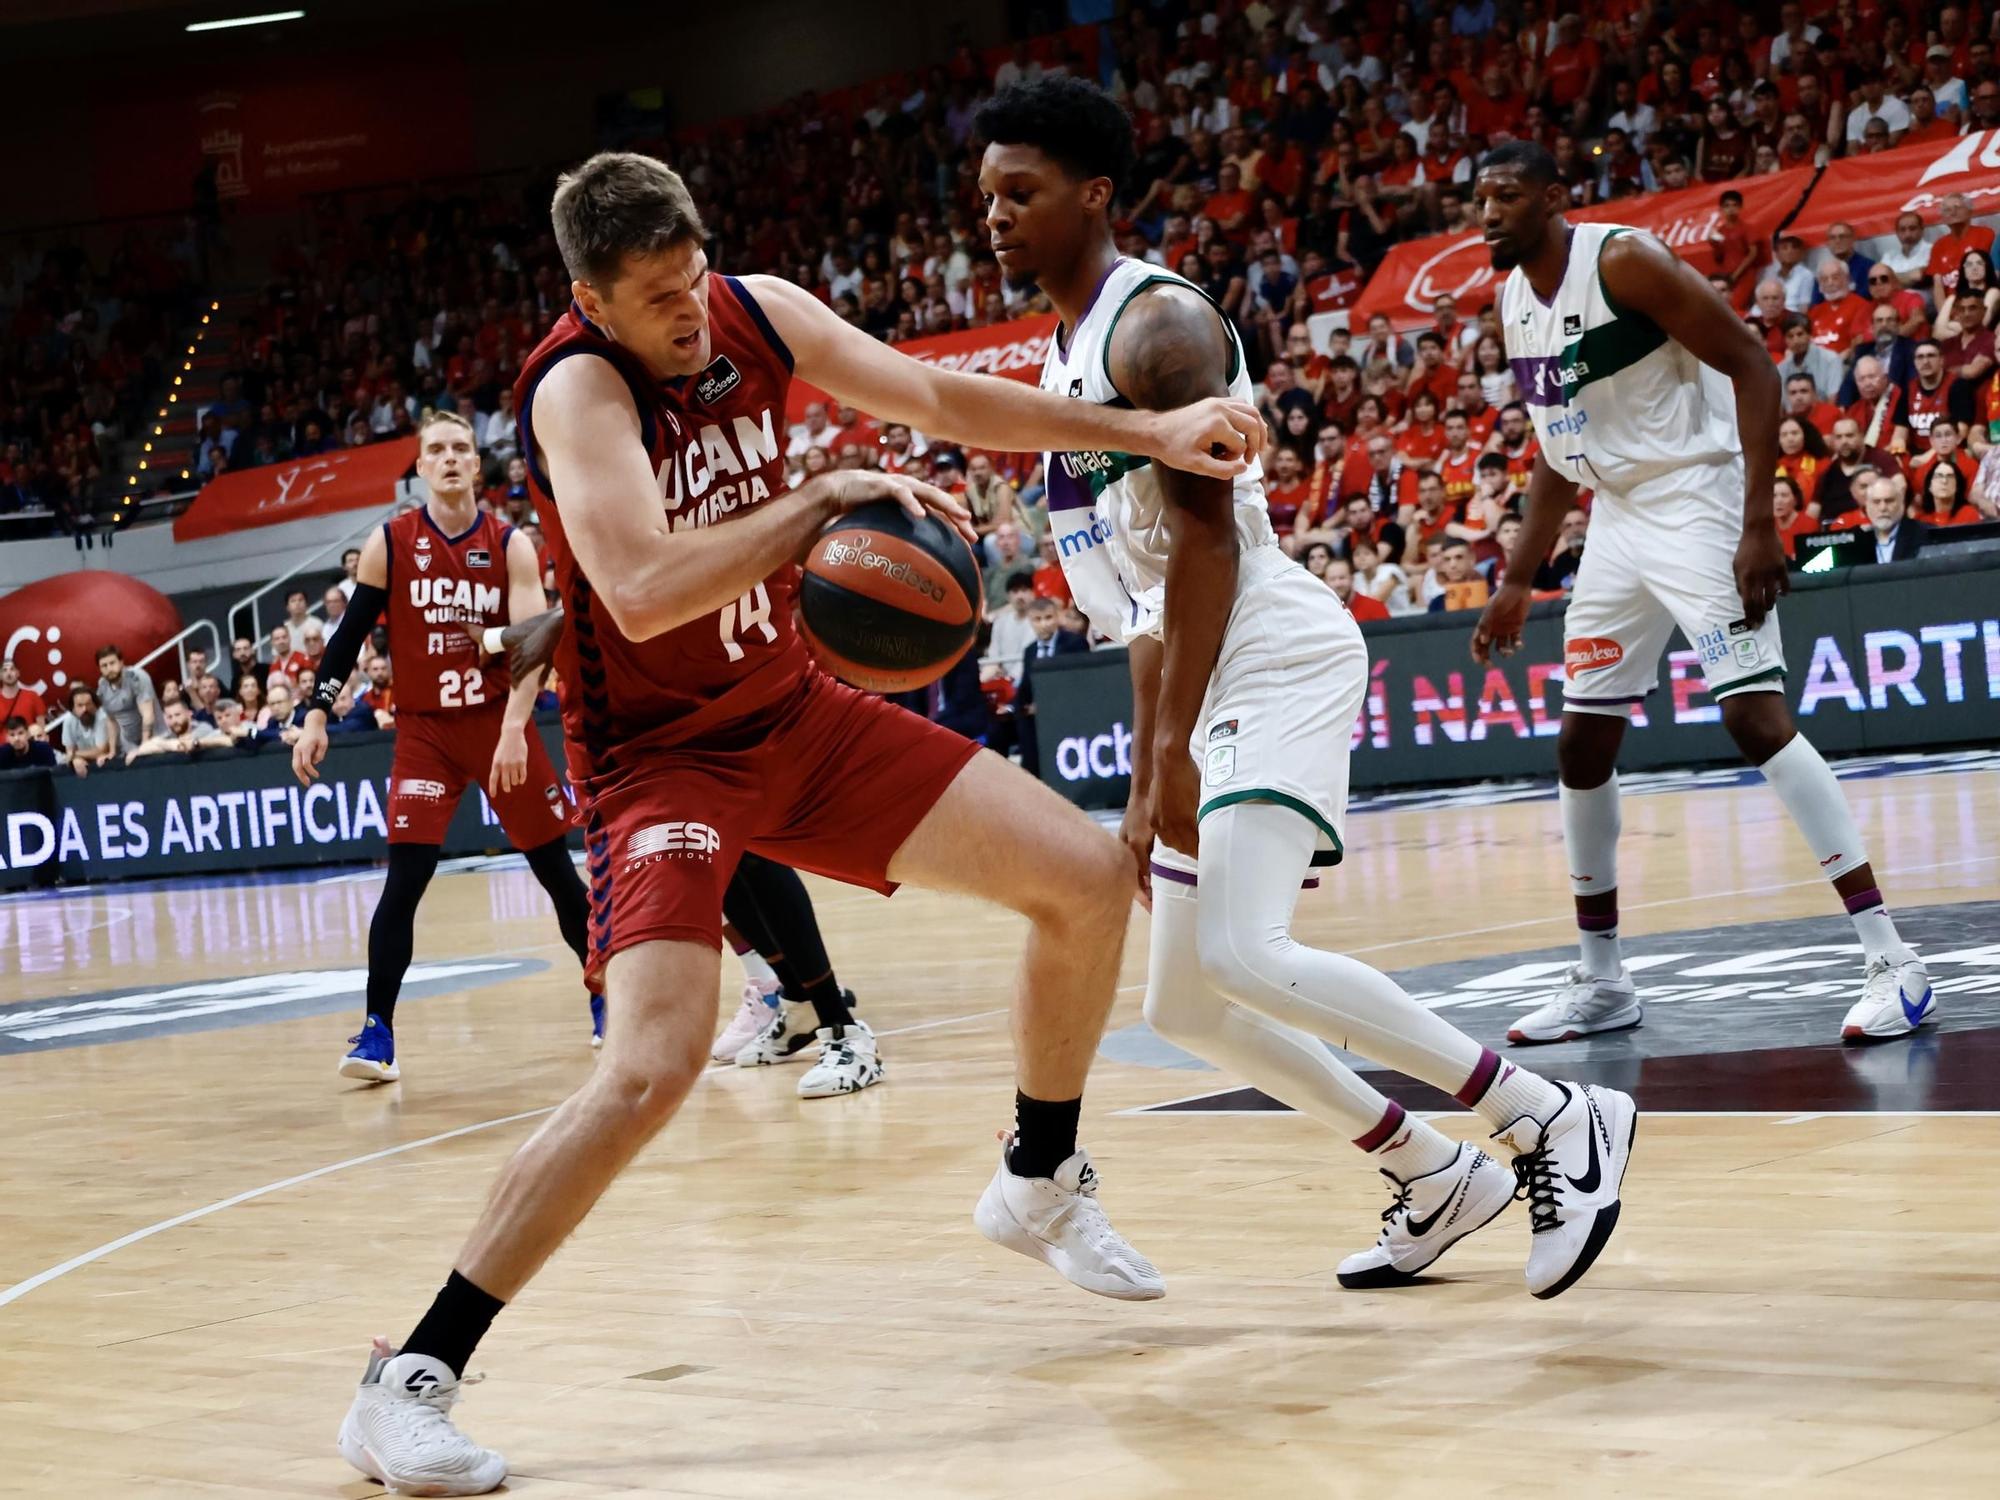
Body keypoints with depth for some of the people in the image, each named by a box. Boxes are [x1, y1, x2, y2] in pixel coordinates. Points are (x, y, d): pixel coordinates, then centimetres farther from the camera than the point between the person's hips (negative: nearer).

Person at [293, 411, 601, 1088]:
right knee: (404, 878, -12)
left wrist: (514, 726, -25)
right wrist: (316, 716, -5)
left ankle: (605, 999, 24)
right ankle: (376, 1032, -8)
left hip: (500, 721, 1)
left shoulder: (509, 545, -4)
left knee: (557, 868, 7)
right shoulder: (389, 544, -2)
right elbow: (349, 635, 3)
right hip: (424, 728, -1)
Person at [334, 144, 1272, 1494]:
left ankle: (1042, 1183, 29)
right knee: (653, 1067, -27)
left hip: (797, 713, 7)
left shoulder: (758, 313, -3)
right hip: (660, 756, -7)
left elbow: (941, 399, 8)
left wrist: (1151, 434, 7)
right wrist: (828, 496, -35)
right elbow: (644, 588, -39)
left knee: (1091, 879, 5)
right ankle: (409, 1383, -17)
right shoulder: (577, 386, -24)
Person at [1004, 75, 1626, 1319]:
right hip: (1213, 687, 10)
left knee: (1244, 953, -25)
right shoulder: (1068, 351, 19)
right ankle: (1437, 1179, 20)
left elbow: (1208, 536, -19)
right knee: (1185, 1005, 9)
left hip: (1277, 660, -10)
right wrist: (1150, 786, 20)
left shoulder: (1158, 324, -11)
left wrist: (1172, 746, -23)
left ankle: (1557, 1123, -15)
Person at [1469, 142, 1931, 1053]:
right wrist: (1517, 584, 19)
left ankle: (1892, 961, -18)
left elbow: (1752, 367, -18)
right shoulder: (1512, 303, 10)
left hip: (1695, 502, -9)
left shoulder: (1623, 261, -15)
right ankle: (1600, 981, 21)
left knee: (1755, 716, -19)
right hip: (1617, 518, 9)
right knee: (1581, 744, 8)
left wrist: (1758, 526, -25)